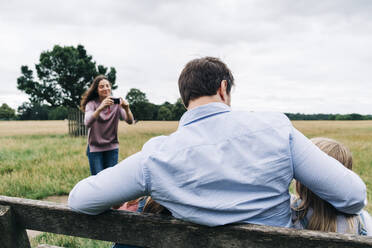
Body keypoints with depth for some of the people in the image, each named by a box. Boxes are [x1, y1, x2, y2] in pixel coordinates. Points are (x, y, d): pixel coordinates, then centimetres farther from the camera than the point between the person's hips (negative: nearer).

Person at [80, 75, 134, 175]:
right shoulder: (91, 104, -7)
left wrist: (127, 109, -35)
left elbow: (130, 121, -14)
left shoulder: (116, 103, -2)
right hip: (95, 148, -1)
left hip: (112, 148, 2)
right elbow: (87, 123, -26)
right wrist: (100, 108, -43)